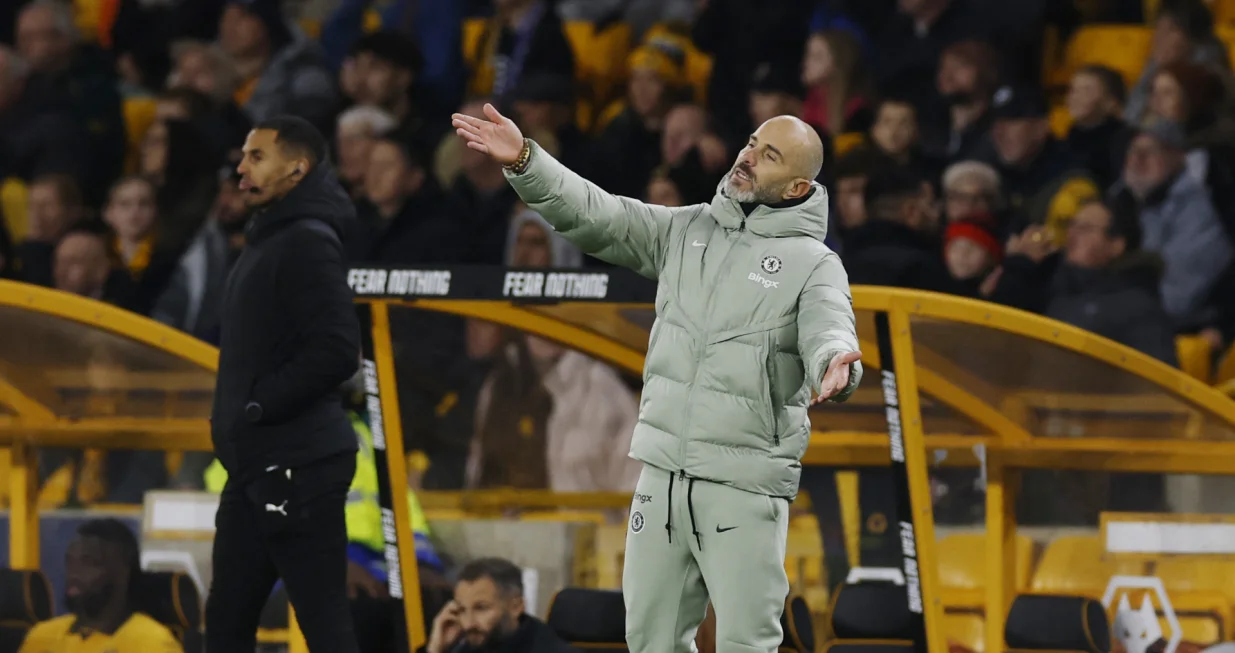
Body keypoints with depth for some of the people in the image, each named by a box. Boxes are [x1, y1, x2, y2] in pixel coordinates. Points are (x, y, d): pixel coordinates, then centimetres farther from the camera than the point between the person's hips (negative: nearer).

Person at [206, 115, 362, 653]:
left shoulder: (307, 243, -12)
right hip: (256, 465, 10)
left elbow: (335, 351, -22)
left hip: (297, 467, -10)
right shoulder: (267, 241, 18)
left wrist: (257, 405, -16)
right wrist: (232, 413, 10)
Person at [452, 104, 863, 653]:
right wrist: (524, 161, -12)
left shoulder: (813, 264, -5)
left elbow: (830, 333, -21)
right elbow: (593, 215, 4)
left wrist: (836, 366, -47)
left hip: (745, 484, -5)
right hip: (663, 471, 5)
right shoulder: (687, 230, 11)